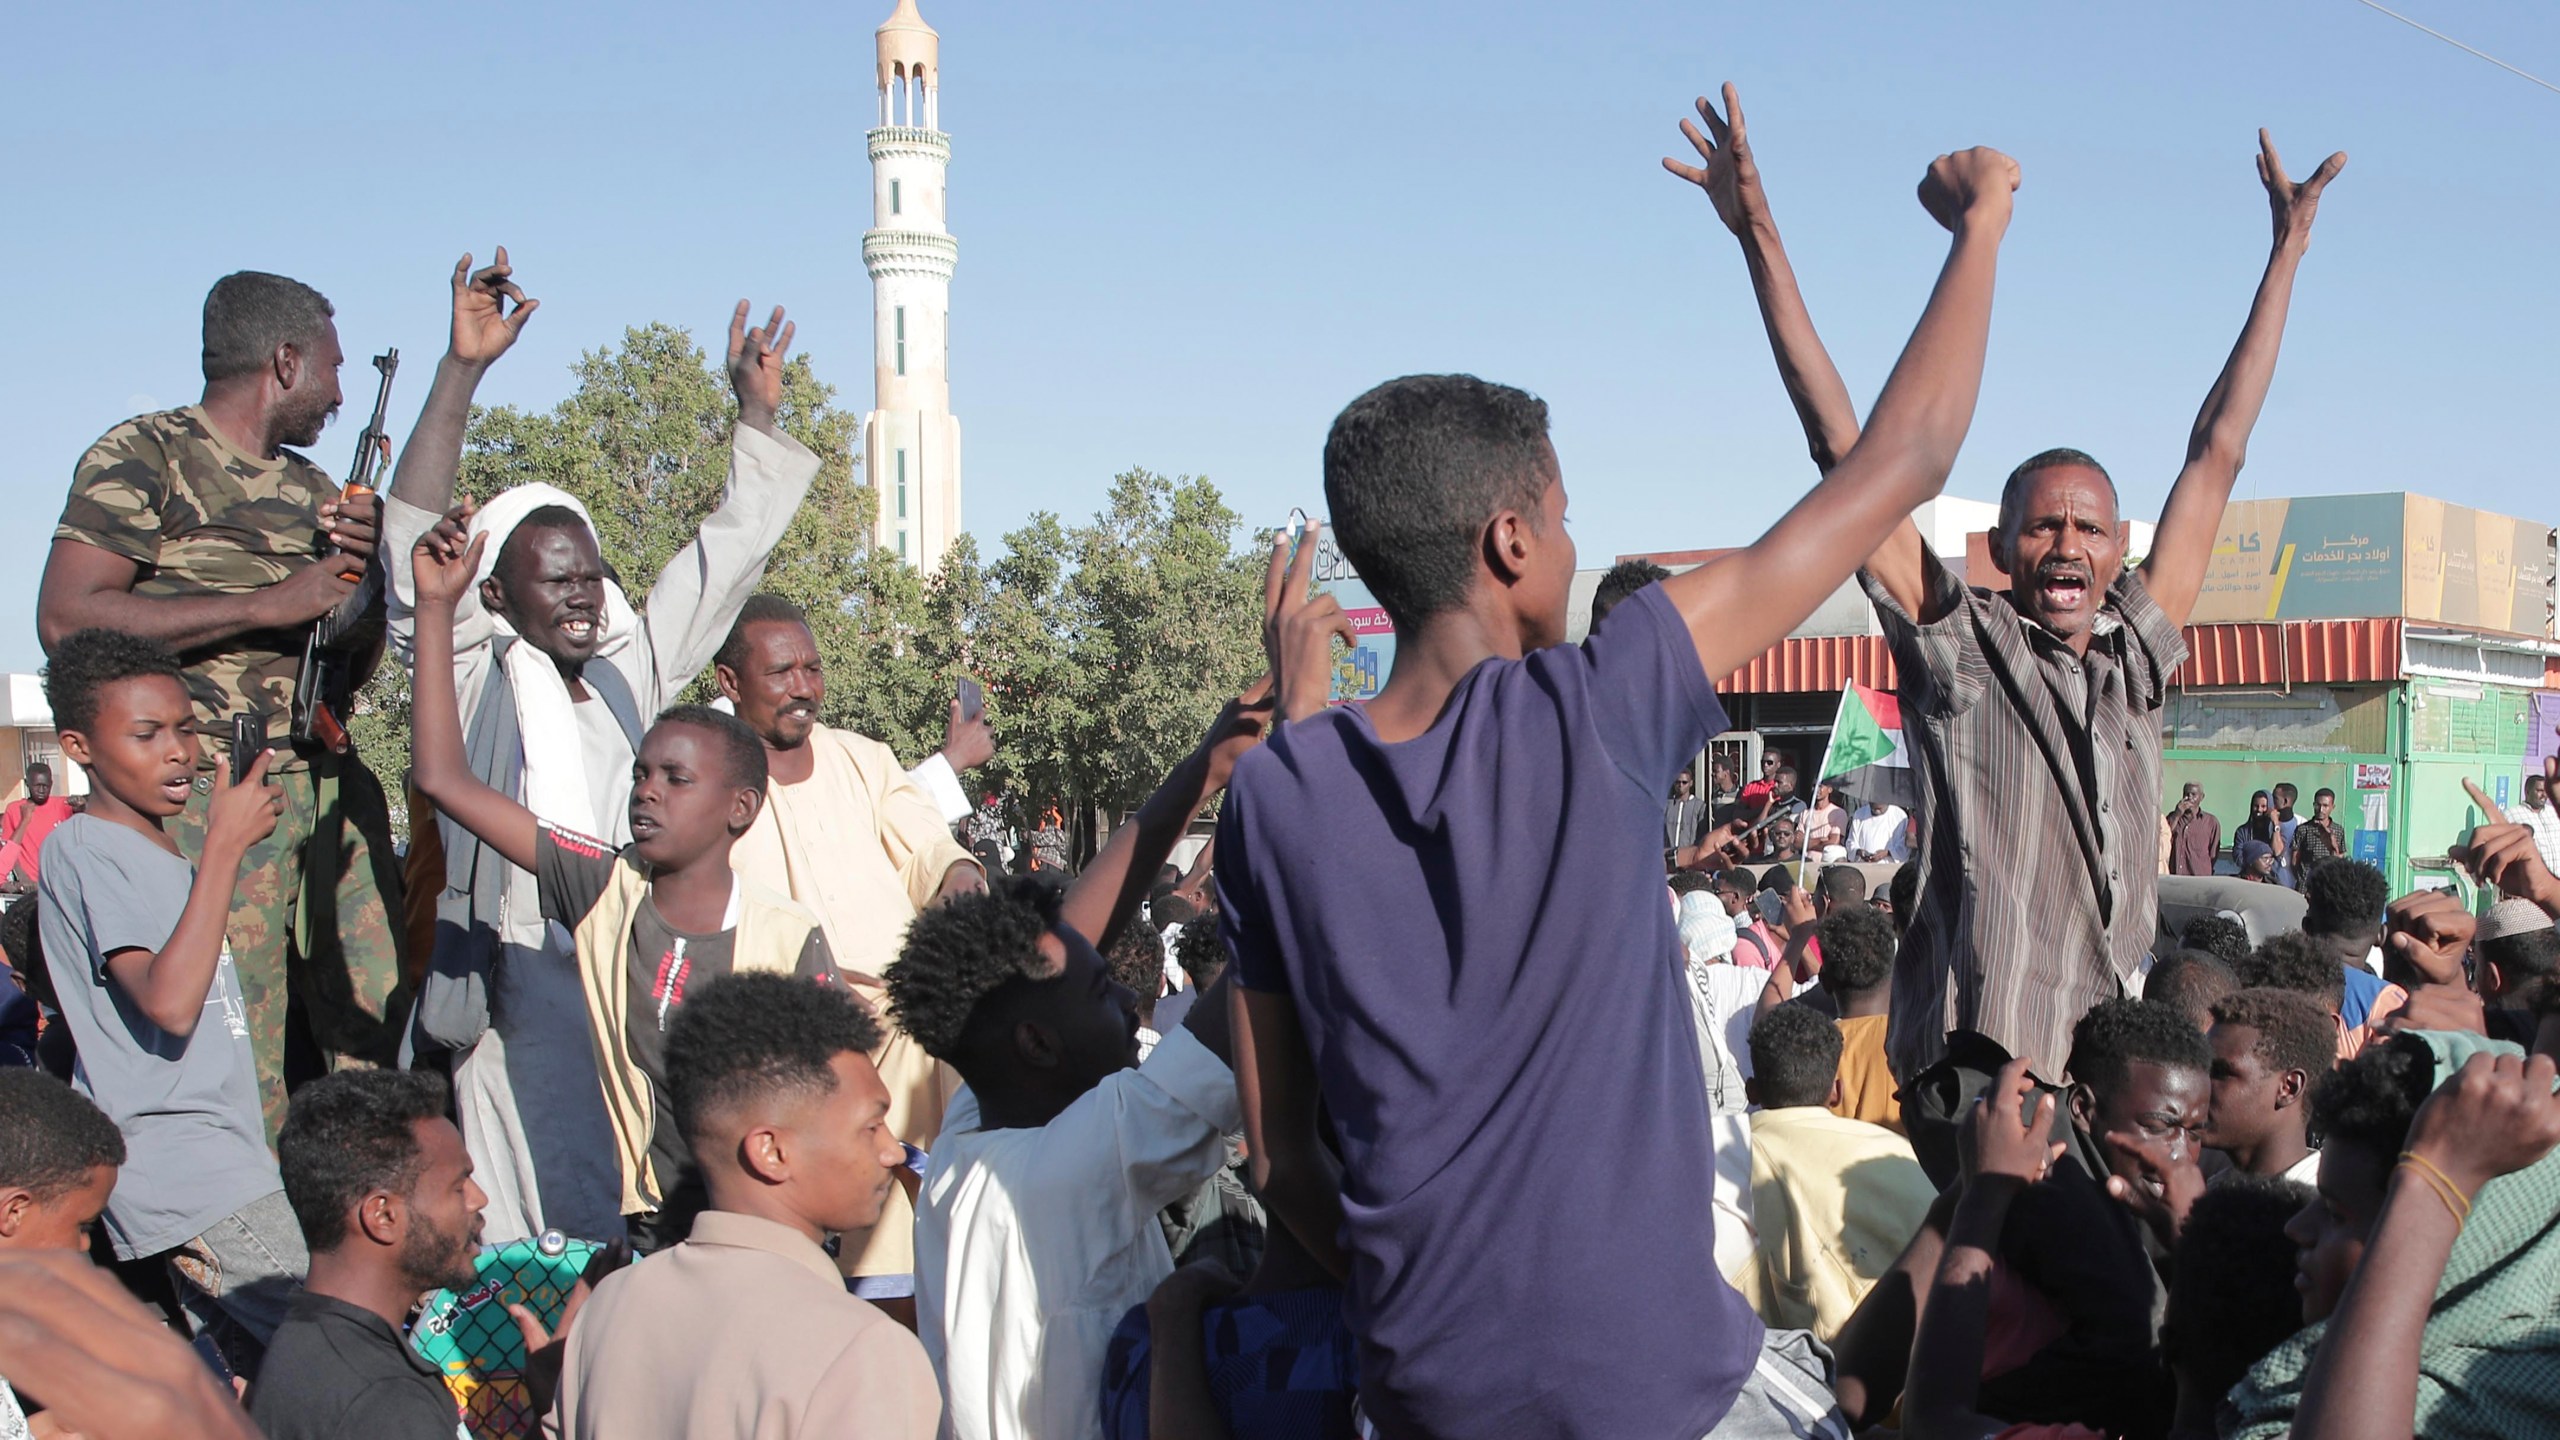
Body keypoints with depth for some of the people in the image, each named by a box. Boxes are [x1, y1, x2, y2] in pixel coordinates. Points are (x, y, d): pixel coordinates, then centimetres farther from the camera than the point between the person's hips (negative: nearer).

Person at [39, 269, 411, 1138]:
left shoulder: (311, 487, 24)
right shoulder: (144, 459, 1)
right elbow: (66, 619, -12)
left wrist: (356, 571, 7)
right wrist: (269, 605, -13)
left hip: (334, 786, 7)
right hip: (214, 794, -7)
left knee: (378, 1045, 1)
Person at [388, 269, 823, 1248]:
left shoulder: (630, 671, 14)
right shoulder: (475, 680, 0)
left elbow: (724, 558, 20)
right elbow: (414, 537, -11)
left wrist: (757, 413, 19)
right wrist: (463, 369, -17)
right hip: (522, 979, -4)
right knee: (553, 1229, -6)